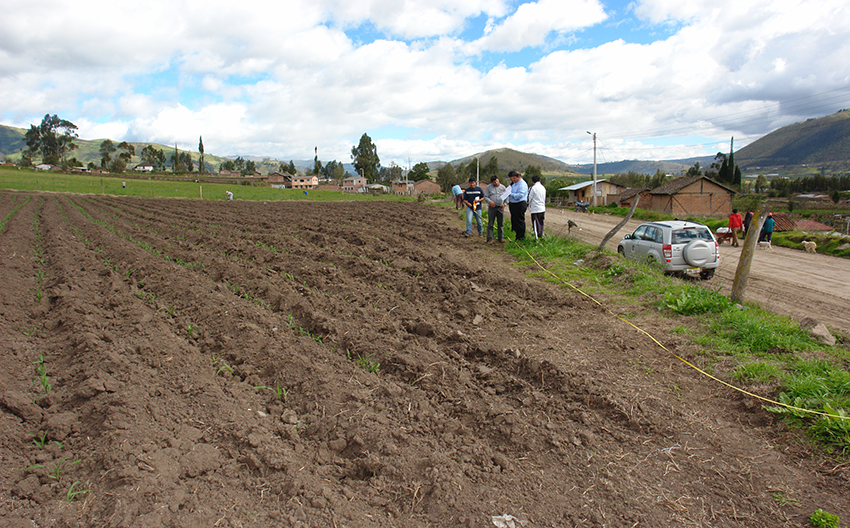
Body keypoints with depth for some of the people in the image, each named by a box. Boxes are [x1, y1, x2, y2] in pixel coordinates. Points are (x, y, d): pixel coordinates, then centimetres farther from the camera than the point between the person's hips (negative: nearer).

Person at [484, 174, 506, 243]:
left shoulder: (502, 187, 9)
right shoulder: (488, 187, 3)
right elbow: (485, 196, 0)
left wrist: (504, 204, -3)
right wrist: (490, 201, -19)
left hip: (500, 208, 2)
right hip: (492, 207, -2)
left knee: (501, 224, 6)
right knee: (490, 224, -4)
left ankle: (500, 238, 15)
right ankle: (489, 239, -2)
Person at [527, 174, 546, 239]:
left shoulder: (533, 188, -12)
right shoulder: (543, 188, 9)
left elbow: (529, 198, -6)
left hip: (535, 209, -7)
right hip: (542, 208, 7)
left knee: (536, 224, -4)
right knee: (541, 223, 16)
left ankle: (537, 238, -6)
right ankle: (540, 236, 22)